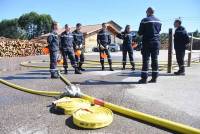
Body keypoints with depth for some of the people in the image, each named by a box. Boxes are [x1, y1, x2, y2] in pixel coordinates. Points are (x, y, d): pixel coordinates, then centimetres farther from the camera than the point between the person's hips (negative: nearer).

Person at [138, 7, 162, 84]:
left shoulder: (145, 20, -7)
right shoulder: (159, 21, 11)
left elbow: (140, 33, -5)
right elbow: (158, 31, 18)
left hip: (147, 42, -5)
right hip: (156, 42, 5)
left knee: (145, 60, -3)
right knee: (155, 60, 8)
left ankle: (144, 78, -2)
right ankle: (154, 78, 12)